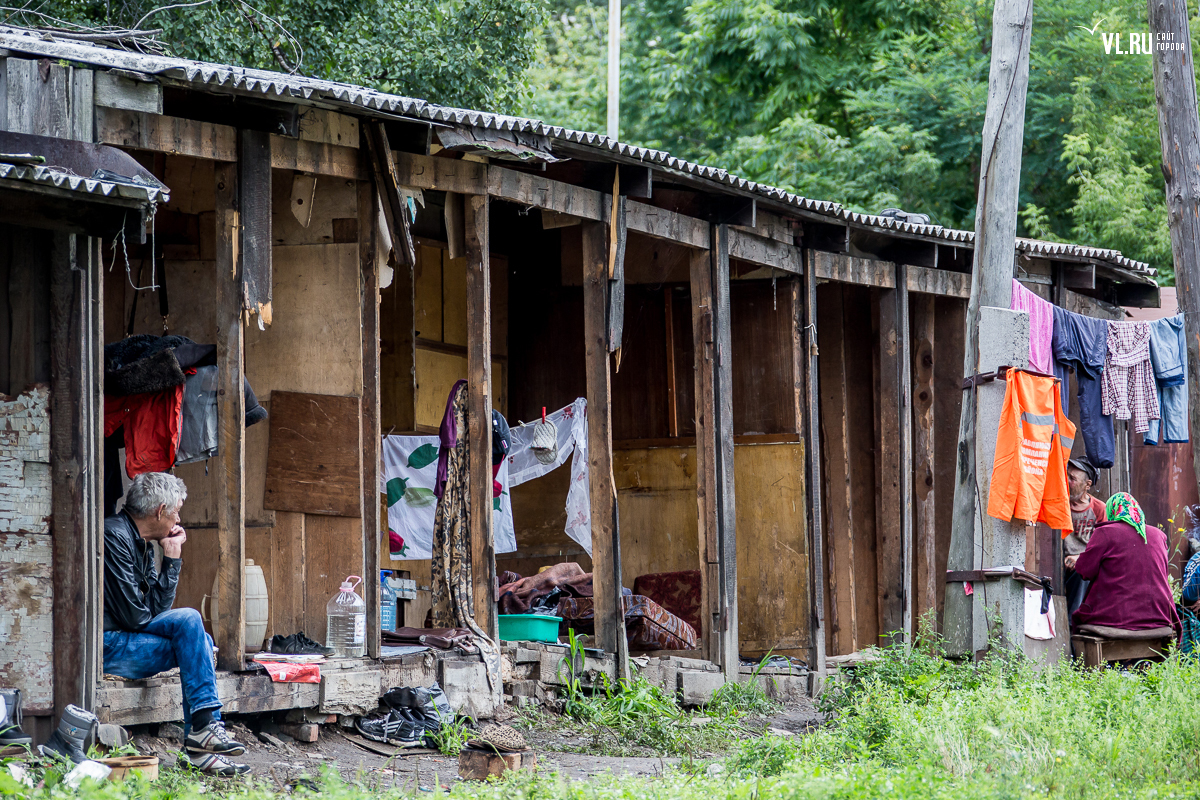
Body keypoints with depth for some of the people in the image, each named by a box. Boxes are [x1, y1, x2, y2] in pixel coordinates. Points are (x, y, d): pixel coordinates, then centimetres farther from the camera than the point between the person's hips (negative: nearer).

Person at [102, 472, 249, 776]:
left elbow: (158, 608, 10)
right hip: (105, 645, -10)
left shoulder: (142, 543, 16)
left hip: (125, 638, 10)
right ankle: (203, 726, -18)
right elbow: (135, 616, -19)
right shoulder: (115, 536, -16)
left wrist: (173, 559, 3)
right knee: (189, 620, -18)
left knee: (200, 641, 0)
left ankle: (198, 745, -9)